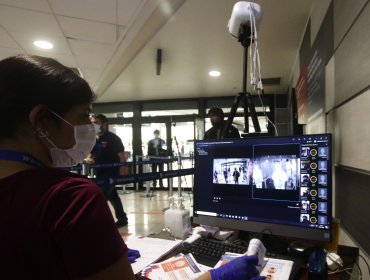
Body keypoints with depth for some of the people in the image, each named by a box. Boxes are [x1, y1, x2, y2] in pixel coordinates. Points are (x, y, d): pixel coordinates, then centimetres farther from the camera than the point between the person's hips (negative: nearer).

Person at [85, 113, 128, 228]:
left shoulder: (113, 138, -12)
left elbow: (122, 156, -13)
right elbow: (90, 155, 16)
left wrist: (123, 173, -17)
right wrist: (88, 159, -8)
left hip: (111, 173, -7)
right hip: (100, 173, 7)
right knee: (113, 197, 16)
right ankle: (122, 219, 30)